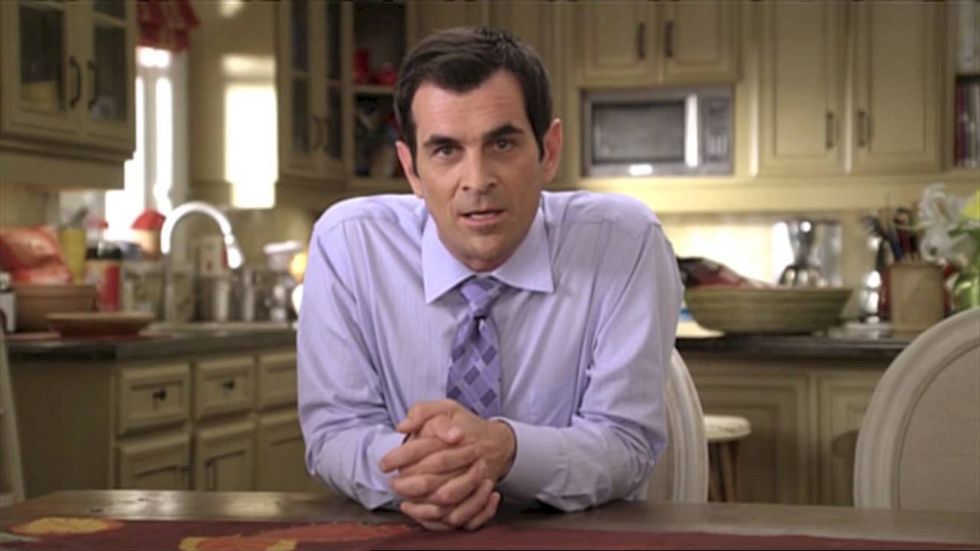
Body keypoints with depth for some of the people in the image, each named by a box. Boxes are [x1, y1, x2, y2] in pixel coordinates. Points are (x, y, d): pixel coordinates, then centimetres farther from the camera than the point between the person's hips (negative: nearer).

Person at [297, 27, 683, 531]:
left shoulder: (626, 240, -11)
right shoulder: (347, 242, -8)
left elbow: (626, 445, -12)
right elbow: (335, 433, -6)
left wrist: (504, 448, -30)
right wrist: (411, 468, -27)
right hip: (403, 535, 1)